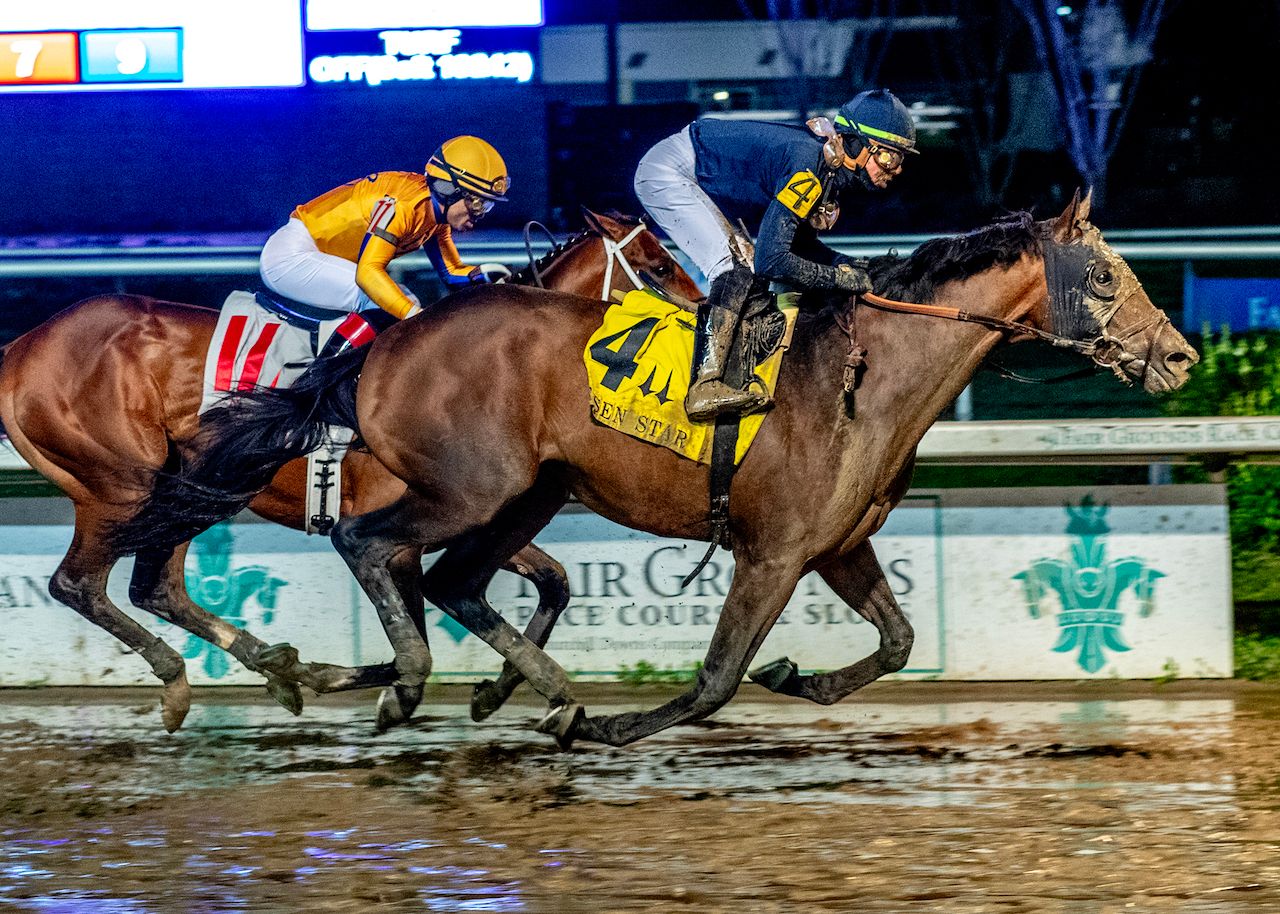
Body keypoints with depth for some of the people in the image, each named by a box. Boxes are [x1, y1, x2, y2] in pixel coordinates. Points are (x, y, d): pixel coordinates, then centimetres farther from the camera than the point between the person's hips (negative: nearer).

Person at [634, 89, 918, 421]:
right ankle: (705, 386, -29)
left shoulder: (833, 169, 1)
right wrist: (837, 277, -20)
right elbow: (773, 260, -31)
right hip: (666, 173, -10)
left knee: (743, 268, 14)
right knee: (734, 273, -20)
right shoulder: (807, 167, -28)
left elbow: (800, 243, 14)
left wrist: (850, 266, -3)